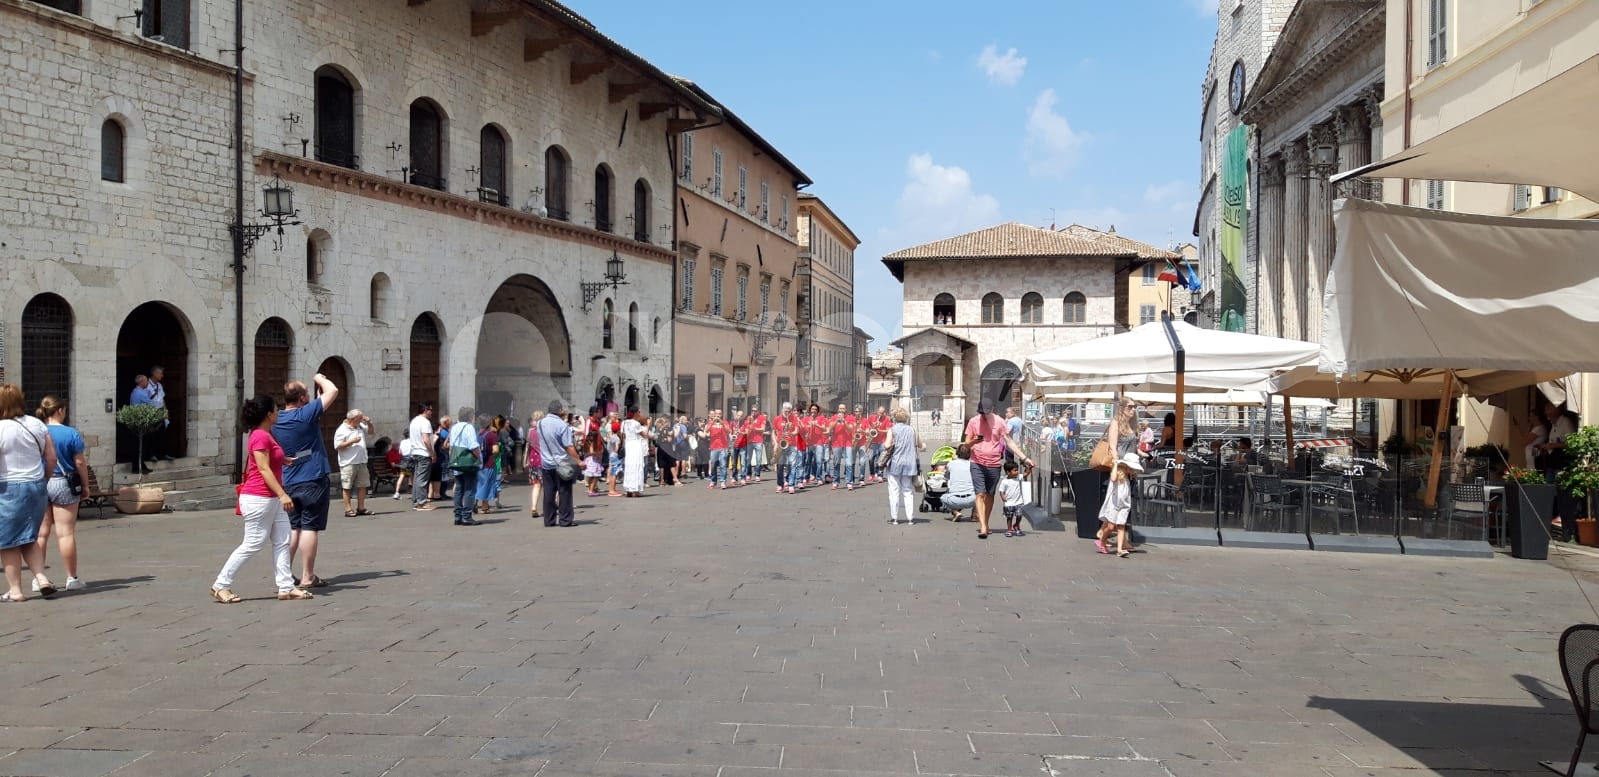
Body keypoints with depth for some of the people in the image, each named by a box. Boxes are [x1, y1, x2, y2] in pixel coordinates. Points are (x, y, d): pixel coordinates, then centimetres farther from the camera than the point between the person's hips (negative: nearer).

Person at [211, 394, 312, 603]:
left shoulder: (266, 435, 14)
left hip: (273, 499, 10)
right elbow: (264, 469, -22)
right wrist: (282, 494, -25)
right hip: (259, 499, -10)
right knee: (252, 544, -4)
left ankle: (286, 587, 6)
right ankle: (221, 586, 5)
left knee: (282, 542, 6)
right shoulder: (260, 437, -16)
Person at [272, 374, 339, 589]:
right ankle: (308, 577, 0)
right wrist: (319, 379, 5)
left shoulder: (276, 420, 5)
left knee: (292, 528, 12)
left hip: (288, 482, 6)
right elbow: (333, 391, -12)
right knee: (309, 528, -2)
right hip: (312, 480, -6)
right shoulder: (306, 414, -15)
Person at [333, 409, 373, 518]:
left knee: (363, 486, 7)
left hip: (361, 462, 7)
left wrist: (368, 422, 9)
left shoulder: (360, 426, 12)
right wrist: (352, 441, -17)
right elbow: (337, 446, -15)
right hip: (348, 463, -7)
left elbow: (370, 430, 29)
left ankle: (361, 508, 14)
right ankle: (348, 510, 1)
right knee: (347, 487, -1)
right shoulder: (342, 430, -9)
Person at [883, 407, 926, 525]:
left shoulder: (892, 430, -4)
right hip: (909, 464, 3)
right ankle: (910, 518, 6)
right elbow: (921, 446, 11)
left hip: (894, 464, -3)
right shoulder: (912, 430, 6)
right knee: (908, 491, 9)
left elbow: (888, 445, -13)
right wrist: (924, 445, 32)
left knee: (894, 491, 3)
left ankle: (894, 518, 4)